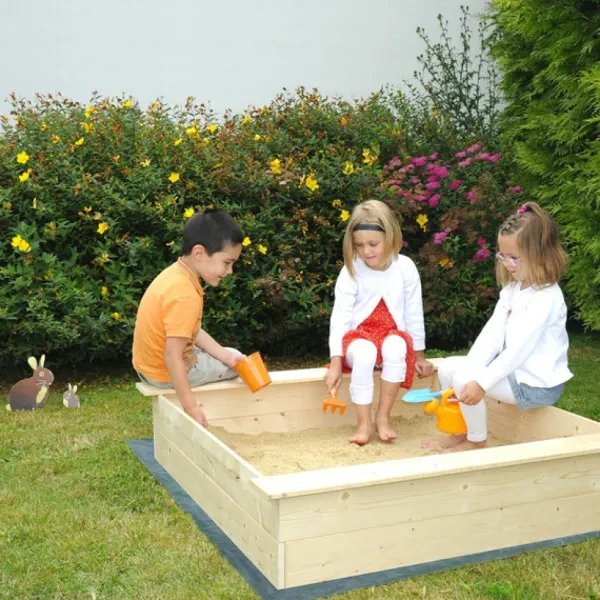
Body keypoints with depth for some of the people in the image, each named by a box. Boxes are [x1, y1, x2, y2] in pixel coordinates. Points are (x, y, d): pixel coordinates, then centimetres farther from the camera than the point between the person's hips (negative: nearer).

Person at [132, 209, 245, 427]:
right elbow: (172, 357, -33)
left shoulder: (175, 273, -3)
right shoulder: (185, 297, -32)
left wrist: (224, 354, -2)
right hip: (166, 372, -9)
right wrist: (190, 407, -29)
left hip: (149, 364, 9)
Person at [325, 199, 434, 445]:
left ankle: (383, 417, -21)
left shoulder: (405, 268, -6)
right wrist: (335, 362, -17)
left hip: (392, 335, 1)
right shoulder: (351, 270, -9)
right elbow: (340, 315, -12)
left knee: (396, 347, -36)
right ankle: (364, 423, -24)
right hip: (359, 335, -1)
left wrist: (418, 354, 8)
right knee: (363, 353, -37)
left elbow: (414, 313, 2)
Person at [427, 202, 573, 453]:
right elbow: (492, 333, 0)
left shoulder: (546, 298, -21)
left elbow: (520, 349, -26)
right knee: (449, 368, 5)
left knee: (464, 379, -22)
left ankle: (476, 441, 1)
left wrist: (480, 382, -27)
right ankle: (460, 432, 20)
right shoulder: (512, 289, 7)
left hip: (537, 384, -9)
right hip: (514, 370, 9)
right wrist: (469, 370, -12)